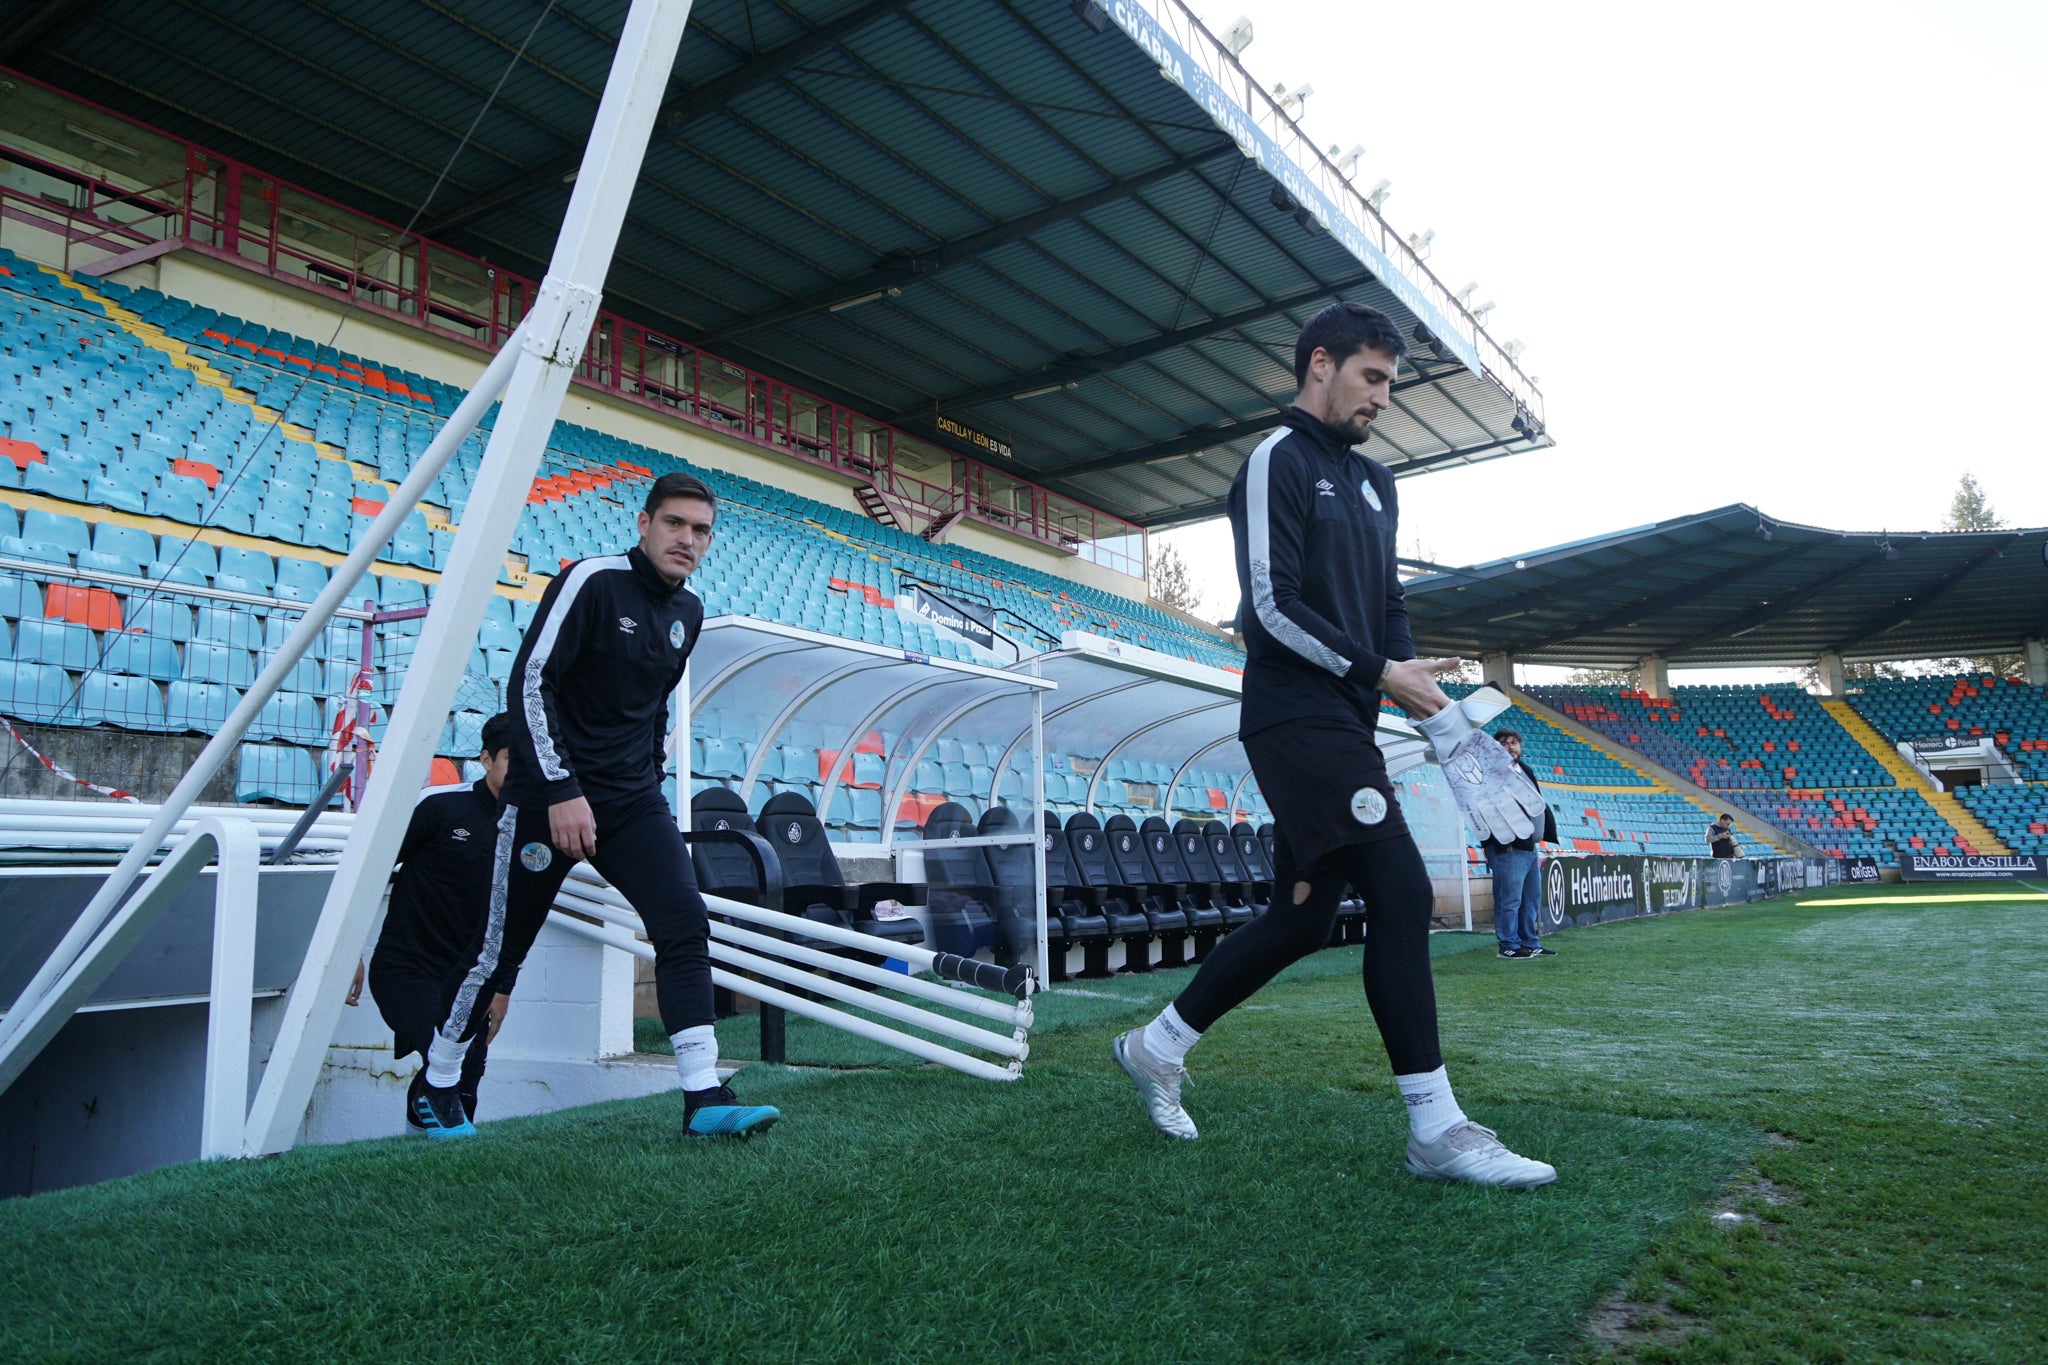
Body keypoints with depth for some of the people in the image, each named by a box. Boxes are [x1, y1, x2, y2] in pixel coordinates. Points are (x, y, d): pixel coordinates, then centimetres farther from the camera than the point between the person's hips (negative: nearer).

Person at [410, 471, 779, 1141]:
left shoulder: (688, 613, 9)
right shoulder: (591, 580, -12)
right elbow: (529, 682, -16)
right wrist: (562, 789, -22)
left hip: (632, 799, 5)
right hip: (550, 795, -5)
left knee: (686, 925, -12)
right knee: (500, 950, 5)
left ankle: (704, 1099, -12)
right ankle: (436, 1088, 28)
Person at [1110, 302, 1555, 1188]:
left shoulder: (1373, 482, 22)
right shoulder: (1277, 461, -5)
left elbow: (1387, 607, 19)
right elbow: (1274, 605, -14)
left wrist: (1433, 709, 6)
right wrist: (1378, 673, -12)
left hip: (1343, 727, 9)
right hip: (1297, 720, -9)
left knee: (1304, 916, 10)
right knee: (1401, 892, -13)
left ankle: (1158, 1046, 25)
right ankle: (1437, 1130, -5)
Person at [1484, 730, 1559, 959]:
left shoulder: (1526, 771, 19)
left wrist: (1545, 832, 11)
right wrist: (1503, 839, -20)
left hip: (1529, 846, 9)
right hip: (1507, 848, -9)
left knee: (1532, 898, 14)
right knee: (1510, 899, -6)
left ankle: (1530, 943, 23)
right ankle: (1509, 946, 2)